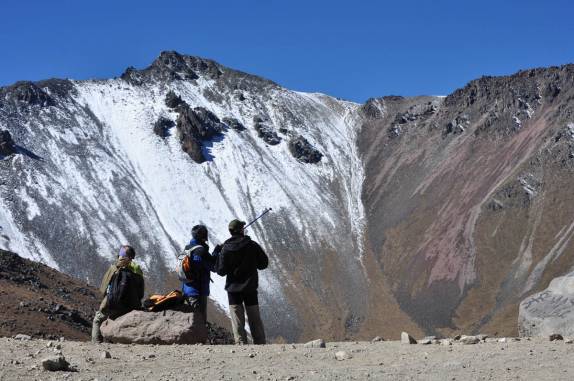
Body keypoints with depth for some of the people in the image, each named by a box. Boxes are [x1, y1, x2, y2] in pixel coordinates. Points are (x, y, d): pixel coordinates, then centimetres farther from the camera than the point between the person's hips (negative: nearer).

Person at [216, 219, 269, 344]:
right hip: (250, 288, 1)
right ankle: (260, 344, 11)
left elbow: (221, 271, -6)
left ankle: (241, 344, -4)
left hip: (233, 289, -1)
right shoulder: (252, 245, -6)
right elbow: (264, 263, 1)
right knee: (255, 319, 10)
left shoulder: (226, 248, -7)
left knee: (237, 321, 2)